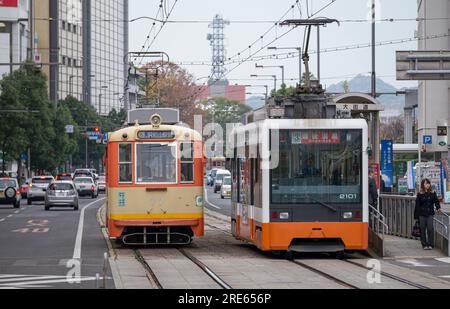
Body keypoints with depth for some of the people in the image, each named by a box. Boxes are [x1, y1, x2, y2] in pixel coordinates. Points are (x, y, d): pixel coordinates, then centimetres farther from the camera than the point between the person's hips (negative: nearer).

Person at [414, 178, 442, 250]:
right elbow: (417, 206, 4)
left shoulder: (433, 194, 7)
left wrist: (438, 208, -12)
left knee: (430, 229, -10)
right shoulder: (420, 195, 3)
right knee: (423, 230, 1)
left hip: (430, 214, 0)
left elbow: (436, 201, 9)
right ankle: (424, 245, 9)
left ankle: (430, 244, -4)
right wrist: (416, 216, 0)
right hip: (422, 214, 0)